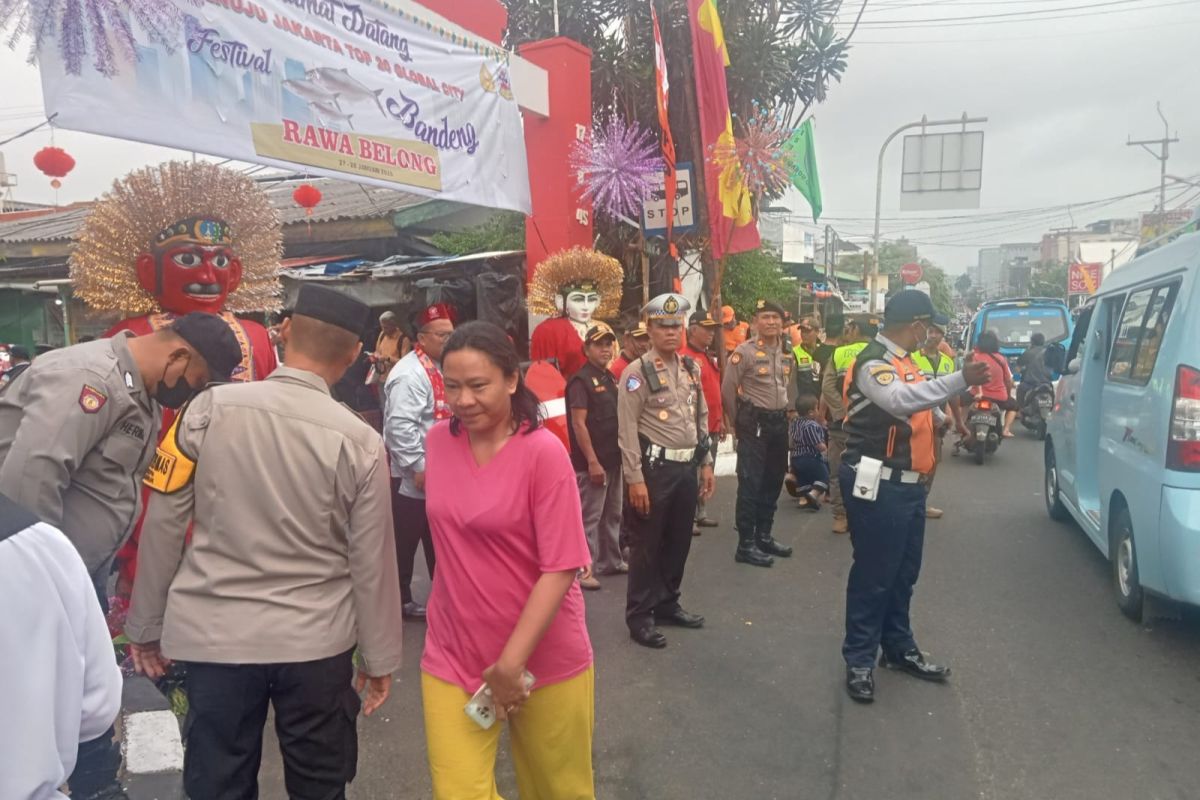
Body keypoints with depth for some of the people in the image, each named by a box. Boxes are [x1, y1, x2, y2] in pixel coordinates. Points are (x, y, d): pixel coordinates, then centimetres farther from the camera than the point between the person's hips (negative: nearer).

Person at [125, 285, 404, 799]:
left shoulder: (210, 407, -8)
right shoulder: (360, 441, -9)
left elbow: (164, 523, -2)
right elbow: (371, 561, -5)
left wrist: (146, 624, 11)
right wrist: (379, 657, 8)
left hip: (214, 635, 1)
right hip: (316, 641, 0)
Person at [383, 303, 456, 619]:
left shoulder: (439, 369, 12)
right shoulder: (410, 374, -18)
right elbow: (400, 426, -27)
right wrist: (418, 467, -25)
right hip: (413, 478, -9)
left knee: (436, 540, 18)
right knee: (405, 542, 4)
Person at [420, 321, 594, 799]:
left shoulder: (543, 452, -17)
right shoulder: (439, 441, -2)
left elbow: (561, 568, -19)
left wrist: (511, 662, -19)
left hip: (545, 661, -3)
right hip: (452, 659, 3)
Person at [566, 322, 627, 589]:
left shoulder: (611, 378, 13)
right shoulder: (581, 380, -13)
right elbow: (578, 424, -18)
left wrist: (623, 455, 17)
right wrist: (592, 462, -21)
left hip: (614, 459, 9)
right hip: (593, 462, -8)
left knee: (613, 514, 17)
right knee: (589, 517, -3)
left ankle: (611, 560, 30)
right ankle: (583, 569, 5)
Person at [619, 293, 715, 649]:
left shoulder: (691, 368, 10)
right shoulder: (637, 372, -10)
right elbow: (628, 429, -14)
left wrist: (706, 463, 12)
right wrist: (635, 478, -17)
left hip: (687, 467, 7)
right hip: (656, 467, -6)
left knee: (679, 540, 16)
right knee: (648, 544, 3)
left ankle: (667, 604, 32)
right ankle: (639, 615, 15)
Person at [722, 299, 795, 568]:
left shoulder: (787, 354, 9)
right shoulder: (744, 352, -11)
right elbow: (727, 390, -7)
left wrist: (782, 413, 17)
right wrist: (740, 422, 1)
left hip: (780, 421, 7)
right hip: (755, 423, -7)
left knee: (772, 482, 13)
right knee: (750, 484, -5)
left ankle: (763, 536, 26)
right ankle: (745, 545, 1)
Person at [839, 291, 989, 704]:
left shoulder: (903, 362, 15)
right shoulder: (873, 363, -16)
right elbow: (900, 400, -36)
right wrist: (960, 380, -40)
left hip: (907, 483, 10)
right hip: (877, 486, -10)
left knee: (903, 572, 18)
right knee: (873, 574, -2)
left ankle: (899, 648, 33)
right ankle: (859, 660, 10)